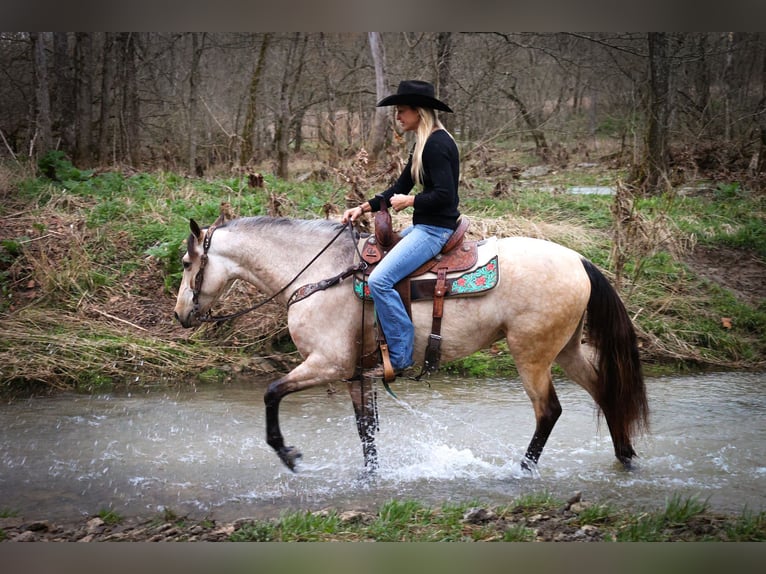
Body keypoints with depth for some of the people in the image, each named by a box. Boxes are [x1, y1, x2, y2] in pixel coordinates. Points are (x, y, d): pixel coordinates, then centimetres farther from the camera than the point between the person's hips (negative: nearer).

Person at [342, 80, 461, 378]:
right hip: (424, 226, 11)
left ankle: (401, 356, -15)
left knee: (379, 280, -21)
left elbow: (444, 195, -25)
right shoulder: (424, 144, 15)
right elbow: (400, 188, 19)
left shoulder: (437, 144, -17)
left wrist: (409, 201, -11)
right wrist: (364, 208, 10)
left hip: (436, 229, -11)